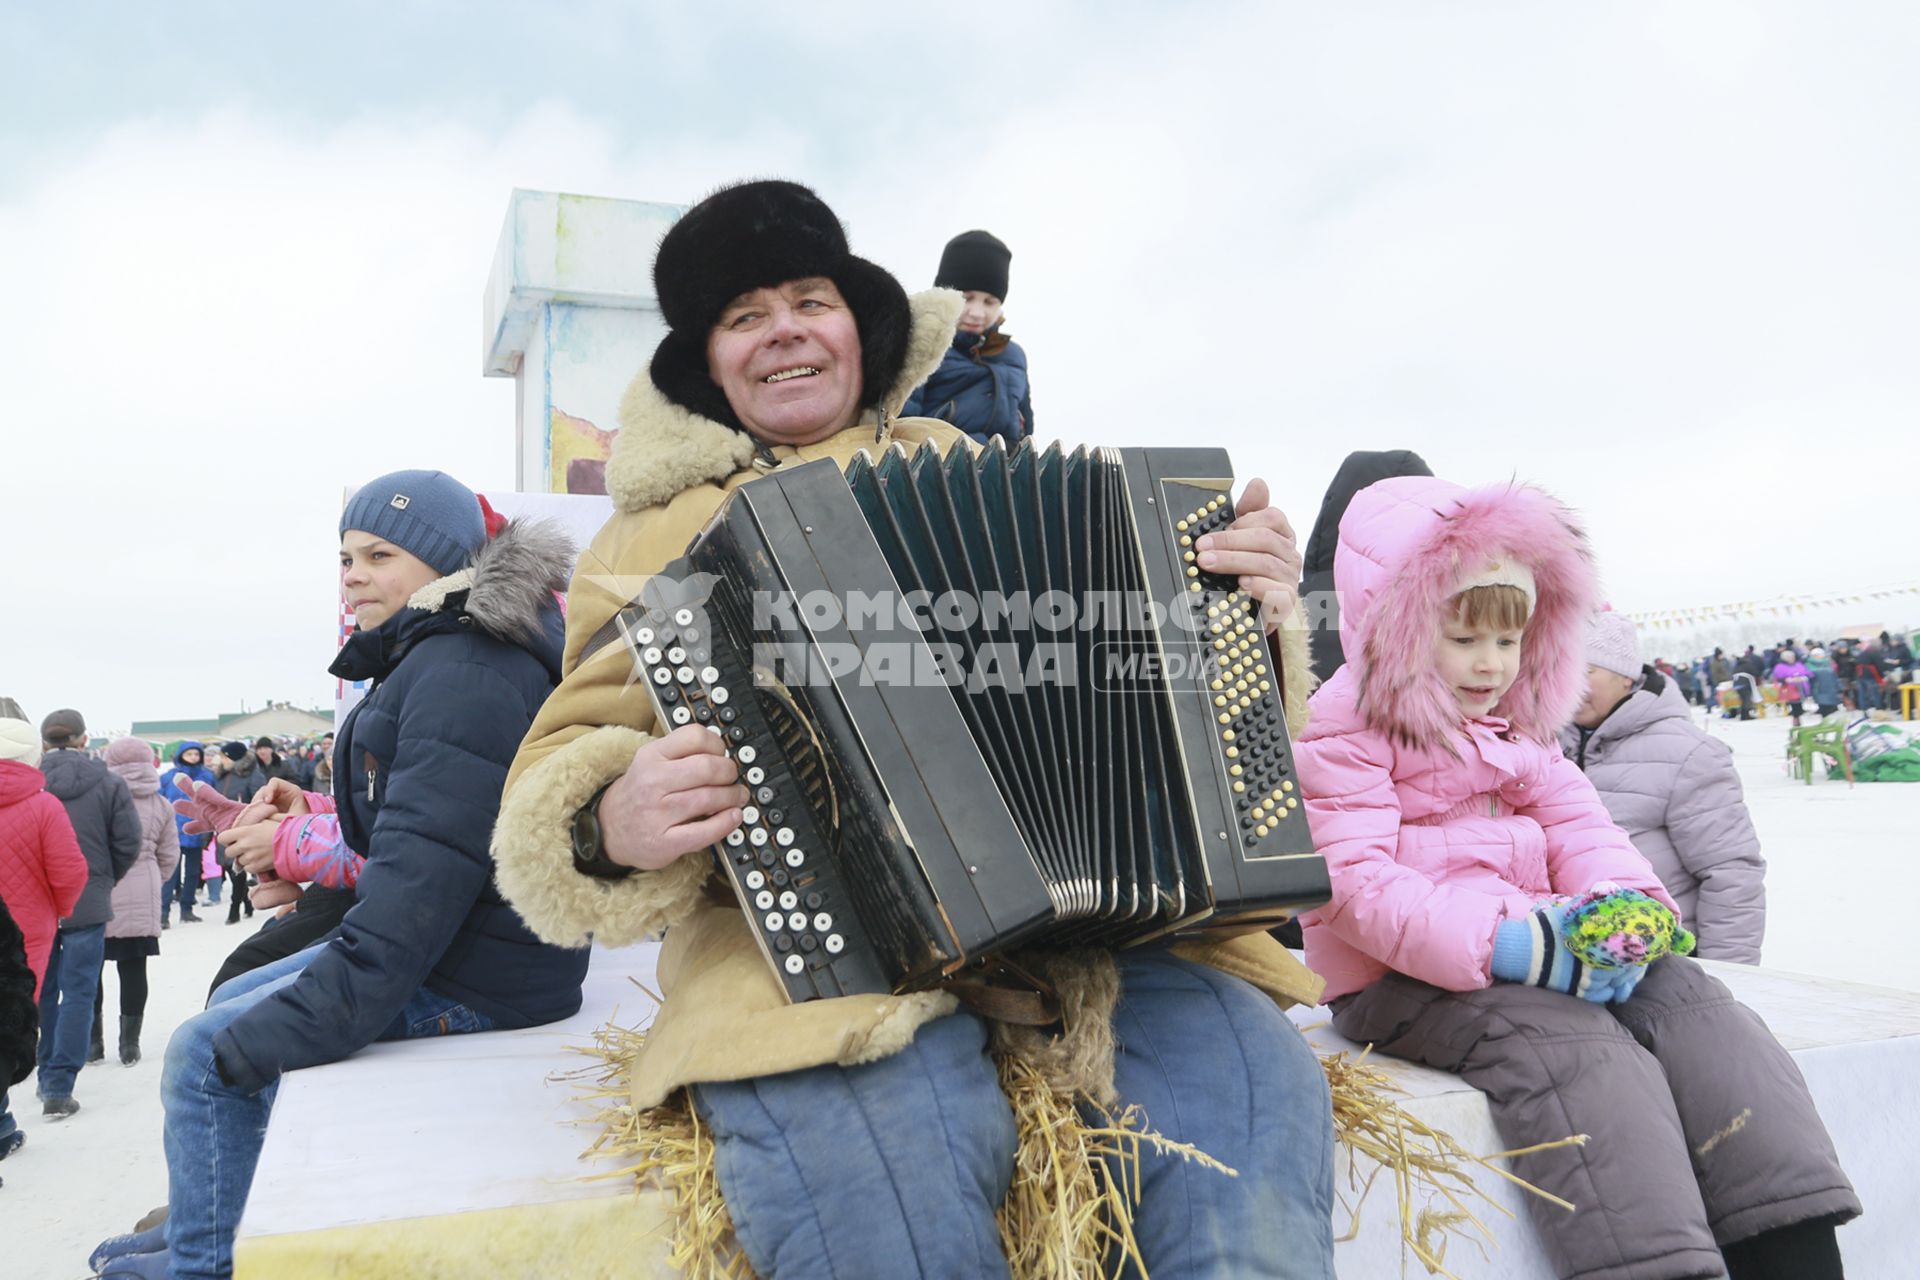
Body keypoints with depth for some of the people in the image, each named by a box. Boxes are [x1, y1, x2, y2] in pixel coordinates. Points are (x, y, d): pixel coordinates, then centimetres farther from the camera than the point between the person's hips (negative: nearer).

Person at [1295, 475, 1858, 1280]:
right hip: (1401, 978, -7)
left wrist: (1622, 905, -14)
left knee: (1688, 999, -12)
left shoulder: (1515, 728, 17)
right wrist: (1504, 945, -30)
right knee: (1571, 1043, -30)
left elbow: (1578, 826, 10)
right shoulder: (1341, 736, -11)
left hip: (1529, 947, 7)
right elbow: (1357, 889, -21)